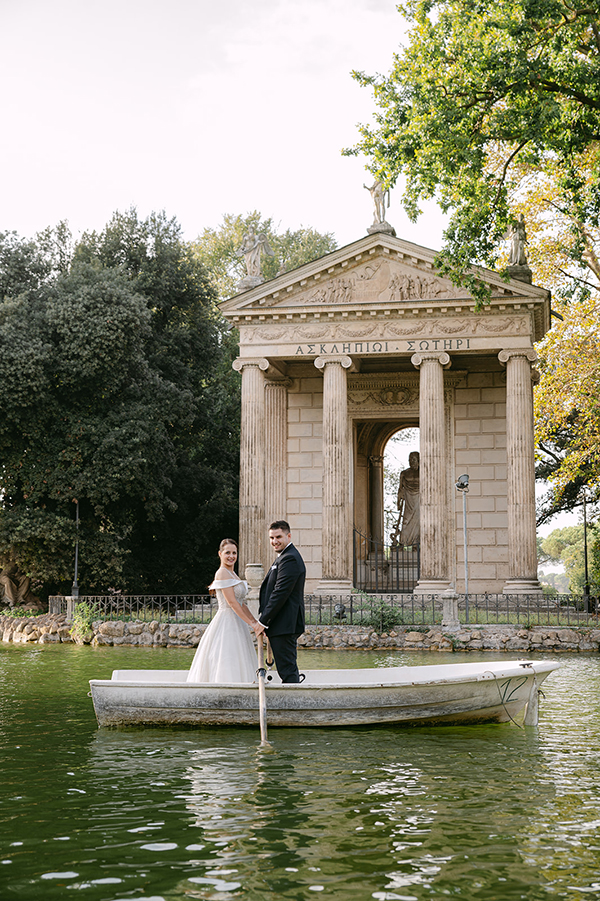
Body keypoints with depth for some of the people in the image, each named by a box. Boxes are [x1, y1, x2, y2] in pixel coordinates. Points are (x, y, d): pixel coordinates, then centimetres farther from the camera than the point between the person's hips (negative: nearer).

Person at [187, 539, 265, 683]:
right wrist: (251, 623, -16)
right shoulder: (223, 573, -11)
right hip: (227, 622, -10)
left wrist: (255, 622, 11)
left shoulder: (232, 574, 17)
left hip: (236, 622, 10)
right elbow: (232, 602, -17)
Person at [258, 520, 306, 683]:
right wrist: (264, 620, 17)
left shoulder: (289, 559, -15)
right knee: (289, 669, 14)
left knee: (287, 670, -10)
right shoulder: (286, 557, 20)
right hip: (287, 626, 11)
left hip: (284, 625, -11)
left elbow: (280, 593, -20)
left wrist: (263, 621, -17)